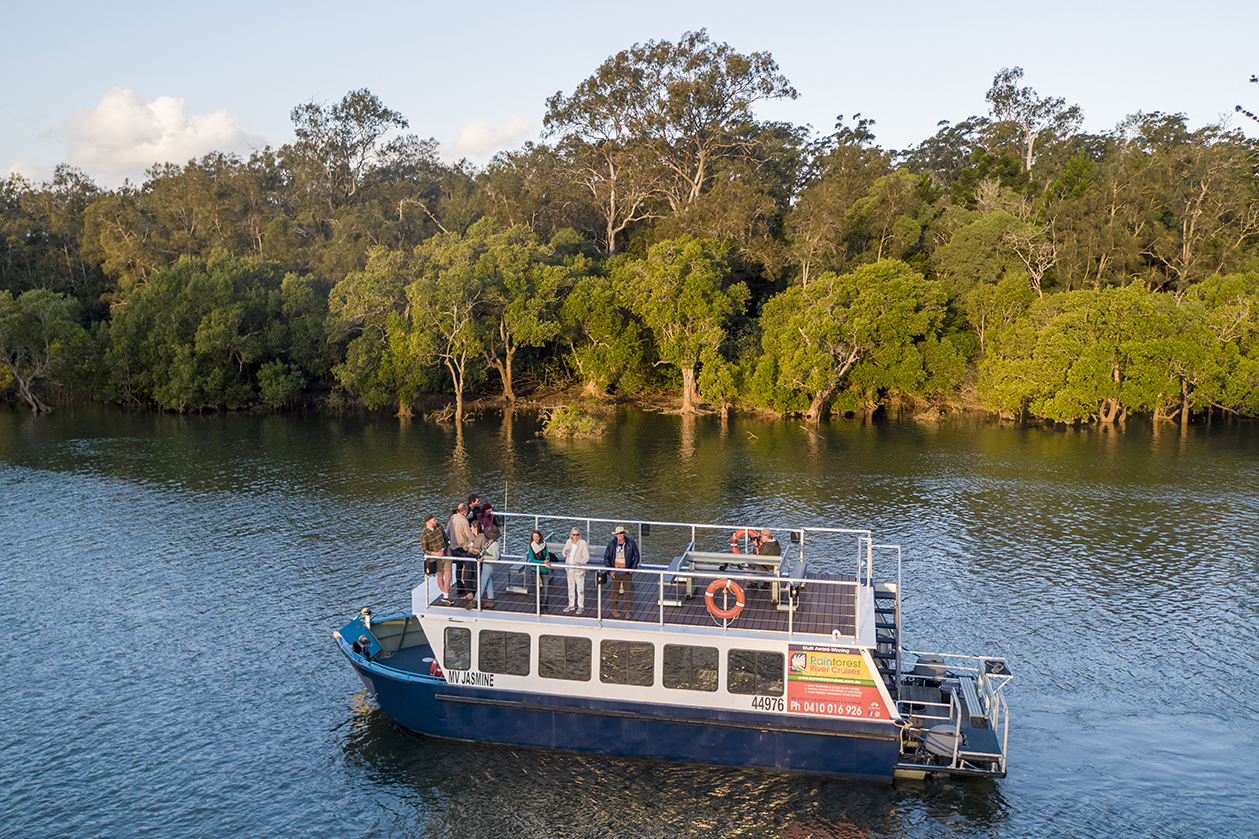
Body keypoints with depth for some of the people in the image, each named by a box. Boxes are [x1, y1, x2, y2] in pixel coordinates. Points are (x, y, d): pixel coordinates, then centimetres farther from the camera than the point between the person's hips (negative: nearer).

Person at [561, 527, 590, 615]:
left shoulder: (583, 543, -11)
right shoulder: (568, 542, 5)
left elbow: (586, 556, -13)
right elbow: (564, 554, 15)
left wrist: (581, 562, -32)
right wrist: (565, 552, -10)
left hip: (579, 570, -5)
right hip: (570, 569, 5)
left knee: (580, 589, -3)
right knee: (570, 588, 14)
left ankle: (581, 606, 6)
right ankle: (571, 605, 25)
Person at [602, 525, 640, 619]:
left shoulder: (631, 543, -6)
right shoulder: (611, 544, -5)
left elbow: (636, 556, 5)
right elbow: (606, 558, 5)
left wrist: (633, 568, -1)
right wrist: (610, 570, -2)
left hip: (627, 572, 0)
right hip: (616, 572, 1)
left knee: (628, 592, 2)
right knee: (615, 591, 8)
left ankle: (628, 612, 12)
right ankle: (614, 609, 23)